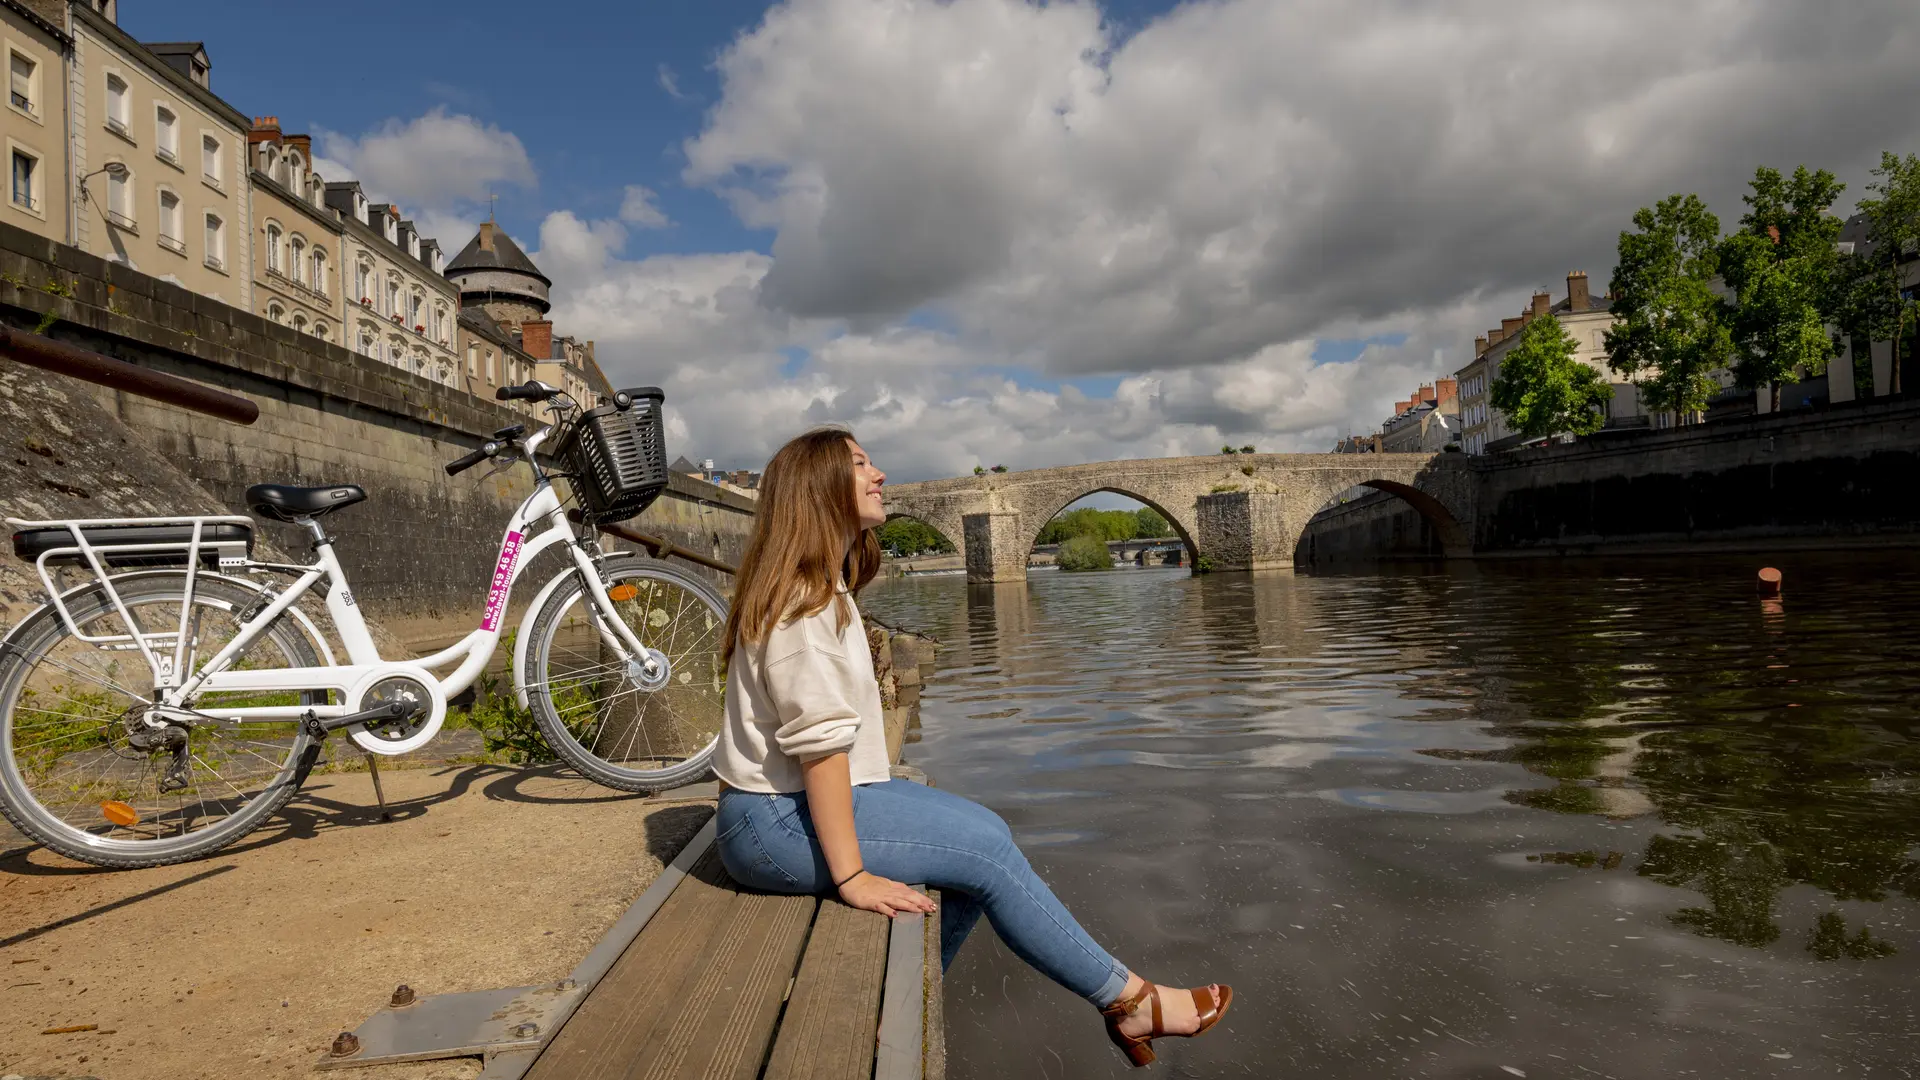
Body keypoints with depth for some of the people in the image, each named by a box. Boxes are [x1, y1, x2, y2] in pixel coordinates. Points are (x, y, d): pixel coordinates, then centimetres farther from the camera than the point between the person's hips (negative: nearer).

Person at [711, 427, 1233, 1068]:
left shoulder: (822, 584, 14)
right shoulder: (801, 598, -18)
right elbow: (819, 744, -24)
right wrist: (852, 876, -23)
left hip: (792, 803, 10)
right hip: (775, 823, -10)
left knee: (982, 834, 6)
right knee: (985, 849, -11)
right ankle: (1129, 1002, 1)